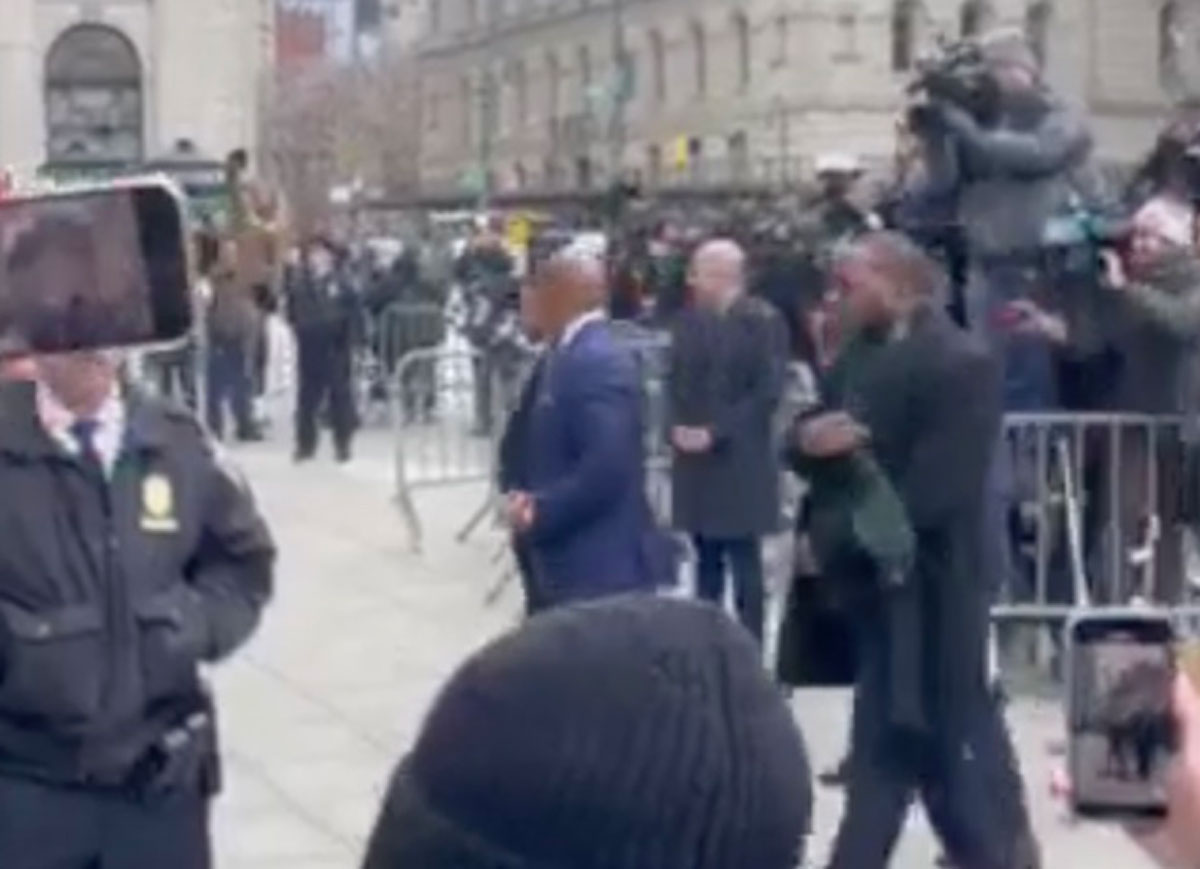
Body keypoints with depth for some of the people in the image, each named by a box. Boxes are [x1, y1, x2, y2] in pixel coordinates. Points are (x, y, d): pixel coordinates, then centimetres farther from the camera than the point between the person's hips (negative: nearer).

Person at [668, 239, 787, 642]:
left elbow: (767, 393, -14)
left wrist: (714, 432, -17)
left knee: (744, 562, 1)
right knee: (706, 560, 13)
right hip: (695, 460, 5)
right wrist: (678, 426, -4)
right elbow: (676, 381, 13)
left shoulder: (764, 321, -9)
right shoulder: (690, 319, 8)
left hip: (740, 461, -5)